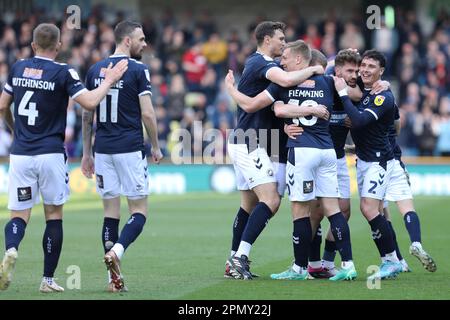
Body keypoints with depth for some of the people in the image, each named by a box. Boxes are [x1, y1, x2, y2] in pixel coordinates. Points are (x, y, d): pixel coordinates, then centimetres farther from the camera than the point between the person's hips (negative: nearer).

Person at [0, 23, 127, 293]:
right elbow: (90, 102, -16)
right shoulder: (63, 72, -7)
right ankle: (48, 280, 9)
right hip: (51, 155, -3)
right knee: (54, 215, 10)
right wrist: (109, 81, 0)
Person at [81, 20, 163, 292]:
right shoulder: (138, 70, -7)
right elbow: (147, 113, -11)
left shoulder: (95, 70, 9)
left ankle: (114, 277, 4)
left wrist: (86, 153, 18)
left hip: (103, 148, 5)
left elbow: (87, 115, 12)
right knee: (139, 211, 3)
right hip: (130, 149, -5)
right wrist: (156, 147, 1)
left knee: (111, 212, 8)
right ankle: (116, 251, -22)